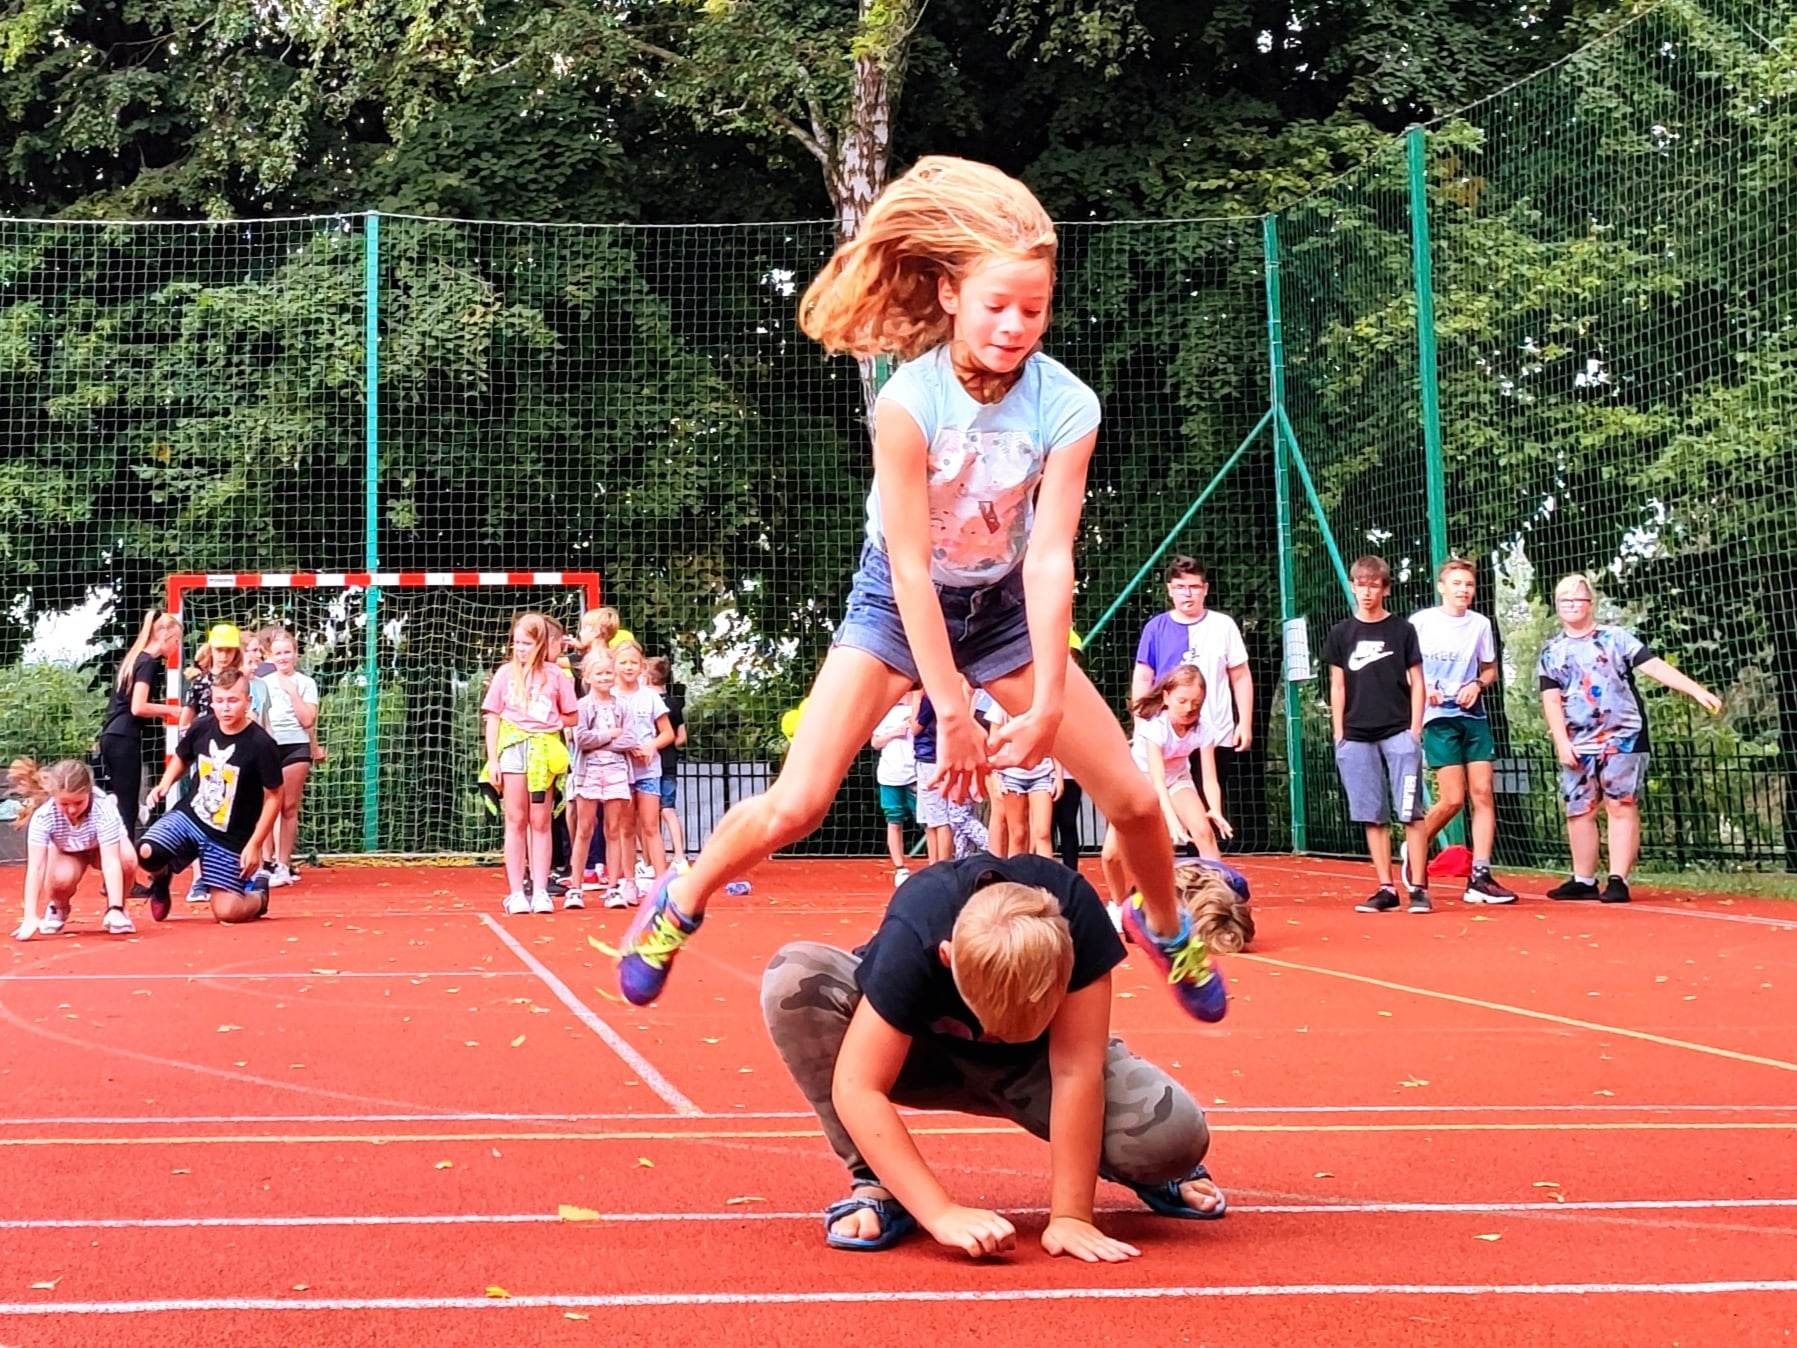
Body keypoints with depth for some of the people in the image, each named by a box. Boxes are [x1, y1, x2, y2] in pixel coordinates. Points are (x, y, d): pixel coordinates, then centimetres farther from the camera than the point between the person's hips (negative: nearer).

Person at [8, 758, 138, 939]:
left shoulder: (103, 809, -39)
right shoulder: (43, 815, -35)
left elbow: (111, 863, -41)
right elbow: (35, 868, -36)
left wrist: (115, 909, -50)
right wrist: (30, 917, -43)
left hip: (102, 847, 0)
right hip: (67, 851, 0)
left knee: (127, 858, -35)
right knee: (61, 878, -34)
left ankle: (117, 911, -6)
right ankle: (58, 908, 3)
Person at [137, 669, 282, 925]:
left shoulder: (261, 744, -18)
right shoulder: (201, 728, -5)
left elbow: (273, 798, -10)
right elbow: (181, 758, 17)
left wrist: (254, 845, -14)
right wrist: (165, 784, -3)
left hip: (230, 838, -3)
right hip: (189, 816, 3)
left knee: (226, 912, -9)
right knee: (146, 854, -25)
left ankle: (258, 891, 28)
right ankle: (162, 877, 14)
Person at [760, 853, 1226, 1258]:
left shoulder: (1075, 914, -34)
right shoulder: (911, 939, -38)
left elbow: (1075, 1071, -32)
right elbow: (857, 1087, -38)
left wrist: (1070, 1216, -35)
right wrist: (942, 1212, -44)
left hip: (1027, 1067, 1)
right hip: (922, 1055, 0)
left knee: (1173, 1134, -28)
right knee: (793, 979, -33)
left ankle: (1094, 1159, 11)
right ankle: (874, 1186, -18)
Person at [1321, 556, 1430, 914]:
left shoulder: (1402, 630, 4)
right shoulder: (1341, 634, 9)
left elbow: (1416, 682, 4)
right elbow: (1338, 686, 11)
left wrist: (1415, 730, -3)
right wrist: (1339, 735, 5)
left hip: (1398, 733, -2)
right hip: (1357, 737, 2)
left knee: (1410, 813, -7)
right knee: (1373, 817, 3)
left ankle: (1418, 887, -5)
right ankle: (1386, 889, 7)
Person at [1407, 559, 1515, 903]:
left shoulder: (1480, 624, 8)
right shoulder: (1420, 623, -2)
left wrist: (1478, 685, -3)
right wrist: (1423, 689, -14)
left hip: (1474, 717, 4)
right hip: (1439, 718, -4)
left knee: (1483, 794, -4)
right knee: (1453, 799, -10)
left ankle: (1480, 878, -2)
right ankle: (1416, 850, 17)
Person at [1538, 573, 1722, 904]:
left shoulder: (1616, 639, 3)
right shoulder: (1552, 653, 10)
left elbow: (1655, 667, -5)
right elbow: (1552, 700, 3)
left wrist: (1697, 691, -14)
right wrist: (1562, 742, -8)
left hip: (1622, 738, -3)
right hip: (1578, 746, 3)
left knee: (1622, 807, -6)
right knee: (1579, 811, 5)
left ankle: (1618, 881, -6)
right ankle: (1584, 881, 14)